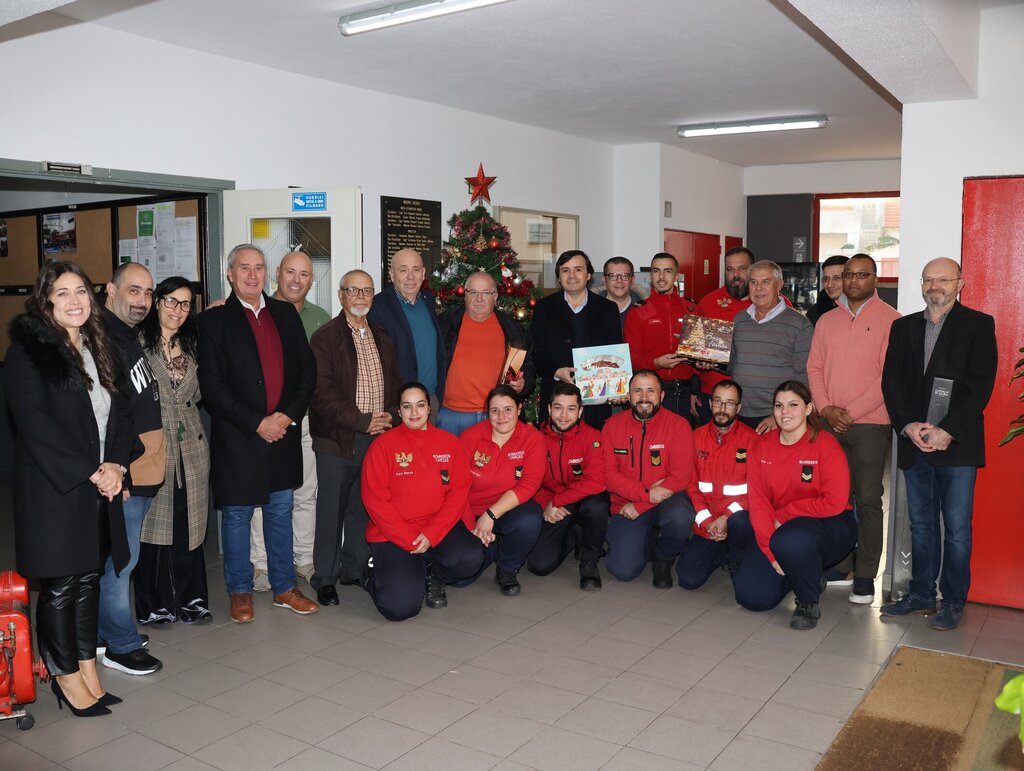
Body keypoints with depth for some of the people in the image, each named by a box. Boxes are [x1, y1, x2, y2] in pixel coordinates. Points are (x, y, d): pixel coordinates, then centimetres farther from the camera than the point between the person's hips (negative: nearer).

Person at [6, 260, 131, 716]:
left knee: (88, 578, 12)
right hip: (52, 488, -6)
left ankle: (87, 669, 22)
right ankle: (66, 675, 17)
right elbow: (34, 423, -15)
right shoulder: (27, 350, -8)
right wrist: (89, 472, -16)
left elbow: (120, 410, 11)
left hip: (99, 486, 6)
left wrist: (115, 464, -5)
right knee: (60, 584, 3)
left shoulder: (97, 349, 13)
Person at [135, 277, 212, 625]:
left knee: (189, 524, 9)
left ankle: (190, 600, 19)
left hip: (190, 446, 5)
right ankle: (155, 605, 15)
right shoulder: (138, 343, -5)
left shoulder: (191, 345, 14)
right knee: (155, 524, 2)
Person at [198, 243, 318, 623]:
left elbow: (307, 368, 8)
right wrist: (257, 422, -14)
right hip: (237, 437, -3)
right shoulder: (214, 320, -2)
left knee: (280, 511, 13)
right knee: (237, 514, 7)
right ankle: (240, 592, 22)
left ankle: (284, 588, 24)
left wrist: (289, 414, -6)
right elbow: (211, 384, -9)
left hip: (284, 432, 4)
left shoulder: (286, 313, 10)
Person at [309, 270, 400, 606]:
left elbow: (393, 384, 20)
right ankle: (325, 578, 12)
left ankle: (354, 569, 23)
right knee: (332, 509, 1)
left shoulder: (382, 339, 17)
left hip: (377, 437, 5)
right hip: (337, 439, -5)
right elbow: (323, 391, -12)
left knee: (364, 508, 10)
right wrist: (362, 421, -14)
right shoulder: (325, 337, -4)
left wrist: (390, 416, 0)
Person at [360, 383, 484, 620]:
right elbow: (375, 501, -7)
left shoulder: (449, 443, 5)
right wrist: (409, 540, -14)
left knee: (470, 558, -28)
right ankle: (377, 574, 16)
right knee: (401, 606, -20)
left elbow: (459, 492, -1)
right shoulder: (383, 445, -3)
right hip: (393, 535, -3)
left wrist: (431, 534, -13)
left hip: (439, 529, 3)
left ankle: (431, 575, 7)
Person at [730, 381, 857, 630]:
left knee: (790, 542, -39)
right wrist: (769, 548, -17)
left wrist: (784, 514, -13)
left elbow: (835, 503, -17)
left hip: (827, 526, -4)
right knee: (751, 596, -10)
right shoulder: (762, 446, -1)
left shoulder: (825, 444, -13)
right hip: (776, 526, 5)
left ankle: (809, 602, -8)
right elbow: (757, 502, -6)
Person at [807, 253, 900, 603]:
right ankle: (840, 566, 21)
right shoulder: (826, 321, 12)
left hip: (870, 424, -4)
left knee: (867, 499, -1)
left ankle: (865, 576, 7)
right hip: (830, 422, 4)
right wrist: (825, 407, -5)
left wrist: (852, 411, -13)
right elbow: (814, 367, 10)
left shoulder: (889, 319, -3)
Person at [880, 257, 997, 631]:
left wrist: (947, 431, -15)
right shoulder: (903, 327, 13)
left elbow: (979, 385, -8)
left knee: (957, 527, 2)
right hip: (914, 443, 4)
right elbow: (892, 381, 7)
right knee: (921, 525, 12)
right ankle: (921, 594, 22)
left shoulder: (978, 324, 1)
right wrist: (908, 426, -7)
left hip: (957, 444, -4)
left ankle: (953, 601, 14)